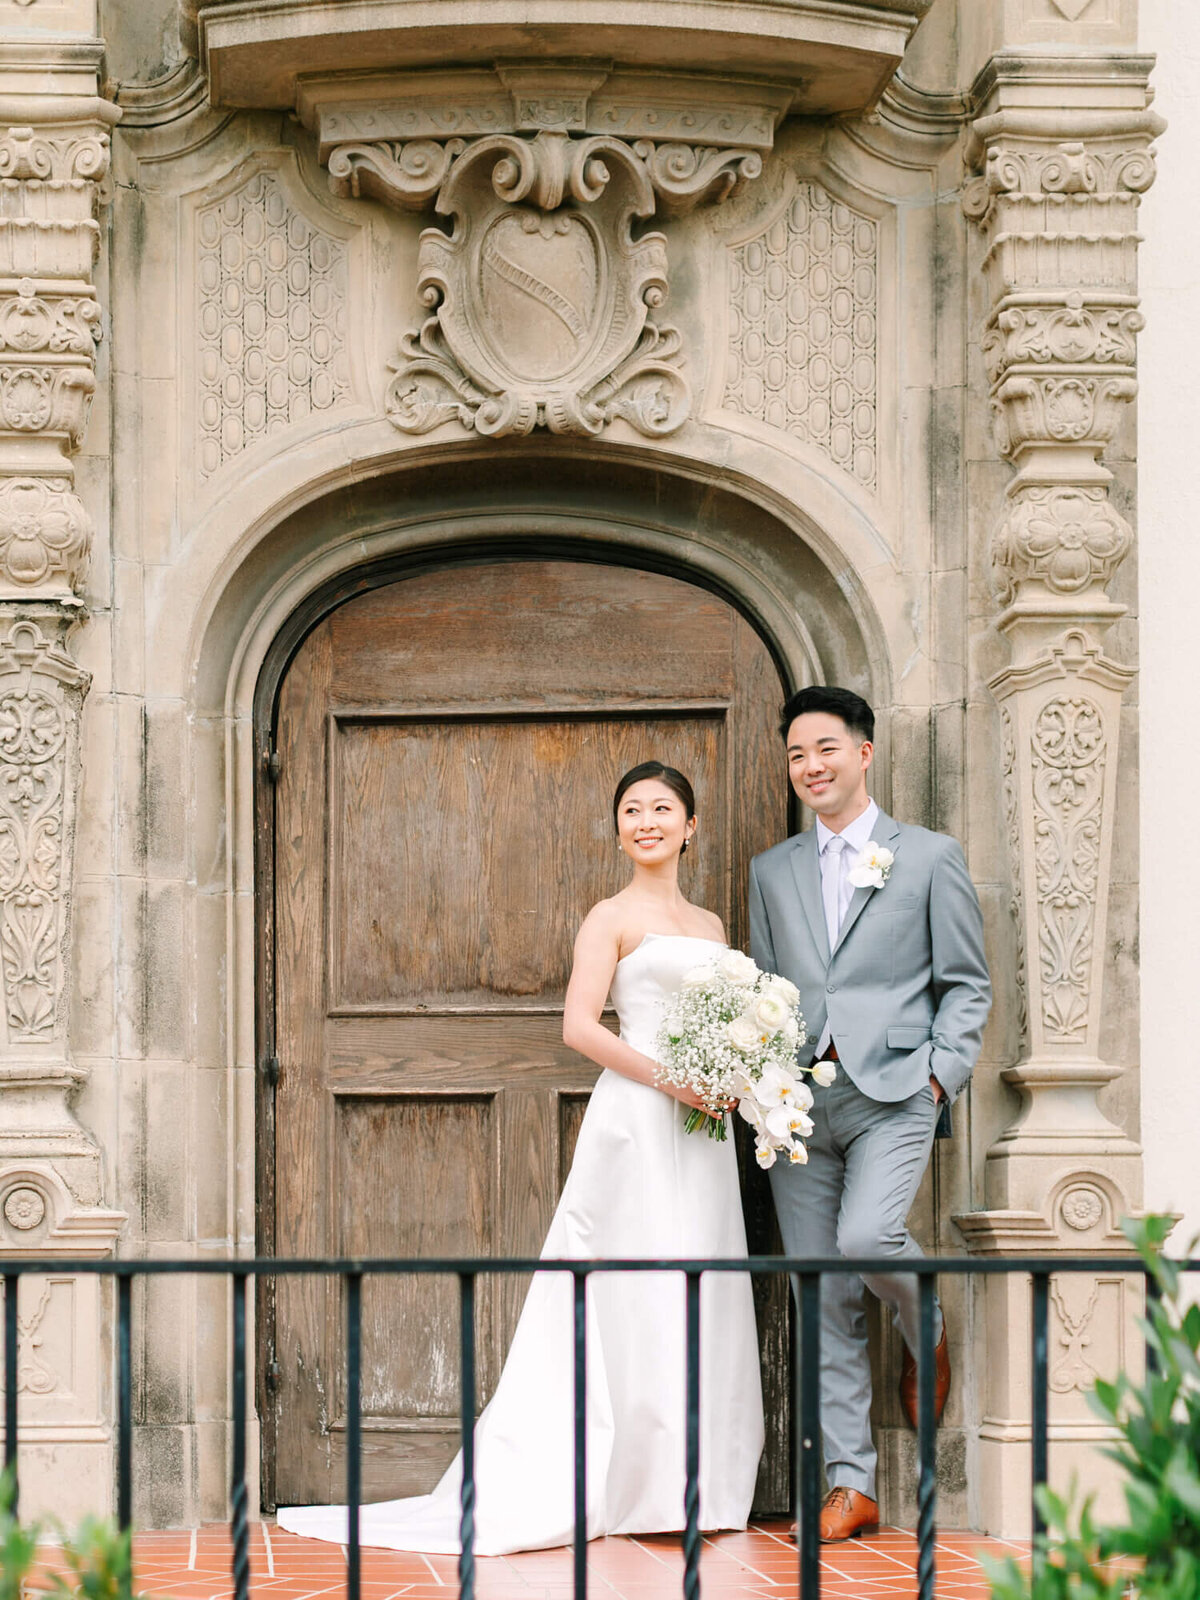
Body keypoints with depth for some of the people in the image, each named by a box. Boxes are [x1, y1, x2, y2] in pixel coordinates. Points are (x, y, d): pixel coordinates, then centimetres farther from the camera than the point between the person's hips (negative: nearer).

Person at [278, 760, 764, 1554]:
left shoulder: (709, 925, 19)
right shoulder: (613, 917, 0)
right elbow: (581, 1025, -11)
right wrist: (666, 1079, -18)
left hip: (701, 1136, 6)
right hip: (637, 1125, -6)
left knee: (702, 1304, 5)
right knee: (640, 1300, -7)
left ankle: (694, 1487, 11)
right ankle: (638, 1490, -2)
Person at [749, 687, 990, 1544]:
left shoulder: (931, 856, 6)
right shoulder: (772, 871, 17)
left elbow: (967, 984, 5)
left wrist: (942, 1075, -7)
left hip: (892, 1089, -4)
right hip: (797, 1100, 4)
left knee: (866, 1237, -26)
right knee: (825, 1300, 2)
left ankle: (927, 1330, 9)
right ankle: (851, 1486, 8)